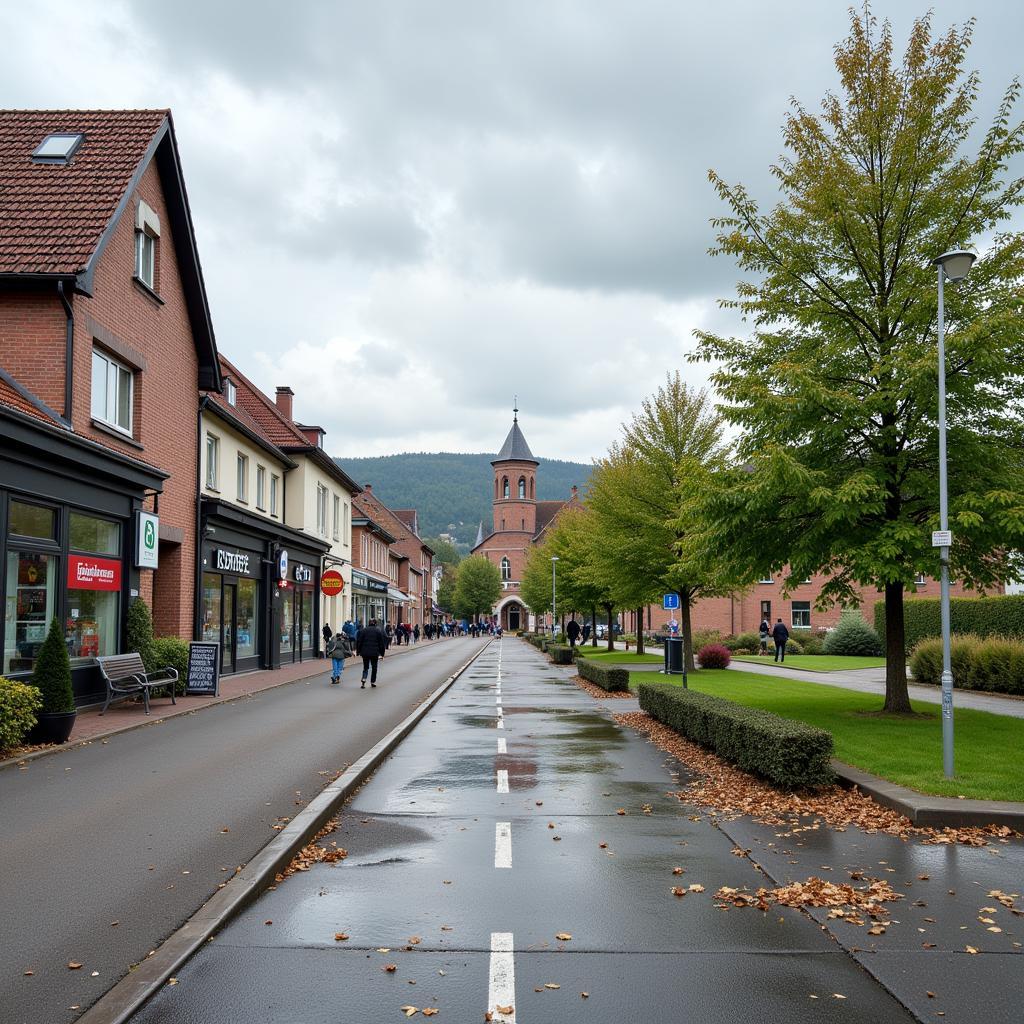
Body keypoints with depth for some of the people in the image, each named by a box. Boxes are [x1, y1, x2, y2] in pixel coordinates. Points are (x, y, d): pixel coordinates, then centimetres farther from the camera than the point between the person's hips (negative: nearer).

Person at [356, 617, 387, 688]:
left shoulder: (363, 631, 3)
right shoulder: (378, 631, 0)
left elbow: (359, 642, 3)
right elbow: (381, 643, 3)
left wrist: (358, 652, 9)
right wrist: (382, 653, 9)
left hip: (365, 652, 1)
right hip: (375, 652, -1)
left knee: (365, 667, 10)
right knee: (374, 667, 12)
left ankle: (364, 679, -13)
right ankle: (373, 682, 14)